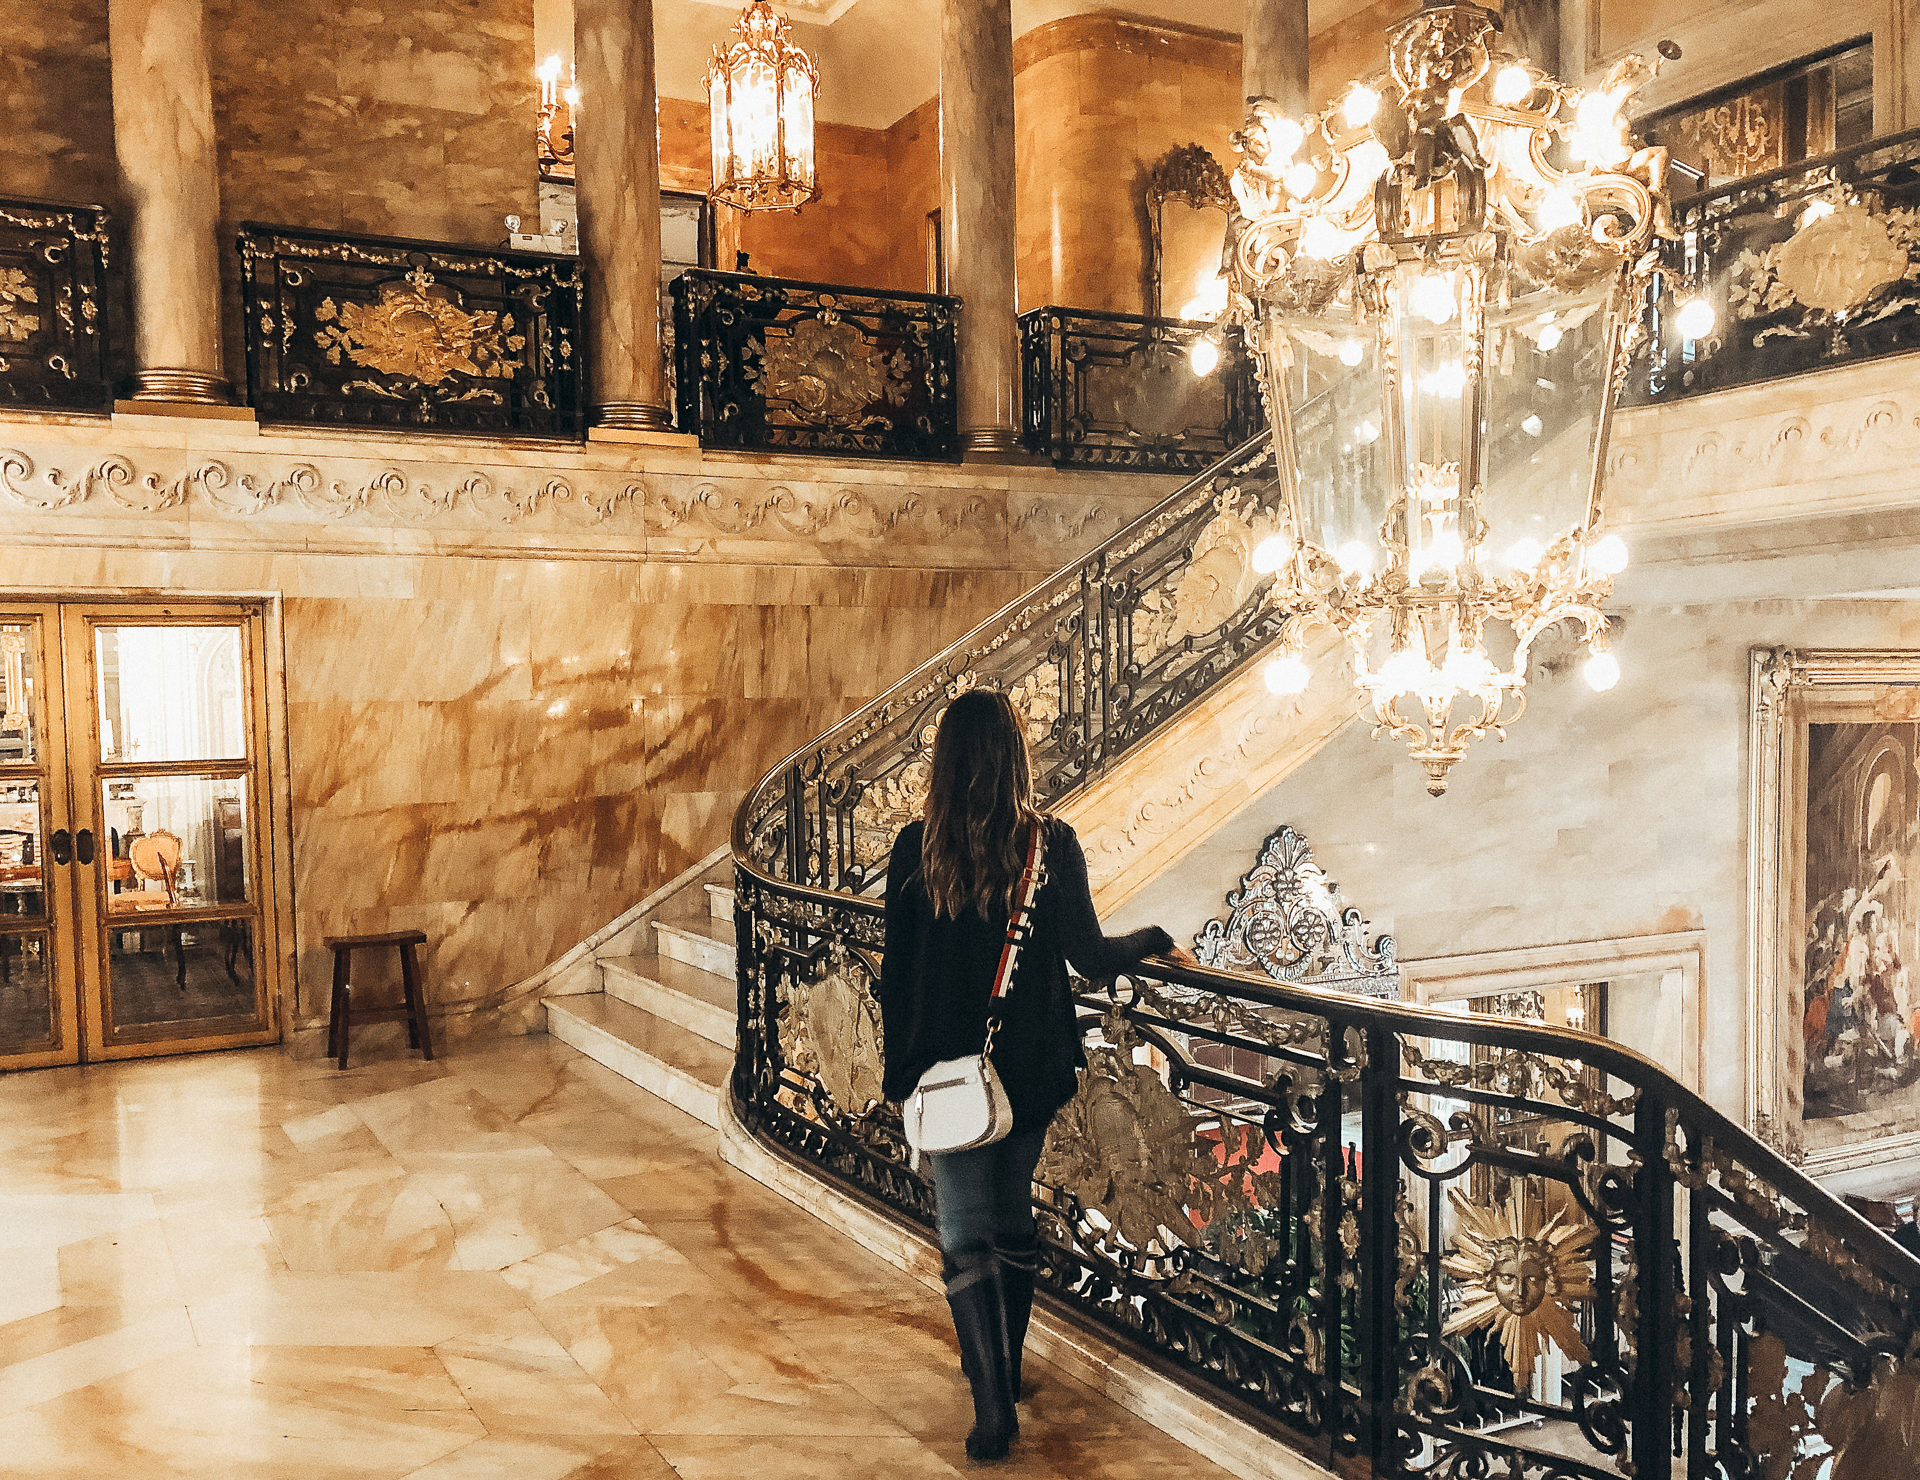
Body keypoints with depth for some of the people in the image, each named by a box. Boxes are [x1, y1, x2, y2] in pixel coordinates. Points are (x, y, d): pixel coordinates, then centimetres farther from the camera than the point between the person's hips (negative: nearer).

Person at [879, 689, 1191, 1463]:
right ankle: (1002, 1368, 35)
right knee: (1014, 1218, 19)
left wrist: (901, 1069, 8)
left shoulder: (916, 848, -8)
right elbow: (1089, 955, -10)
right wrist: (1157, 940, 9)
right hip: (1032, 1066, 2)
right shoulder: (1051, 843, -9)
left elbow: (895, 969, -3)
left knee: (967, 1235, 4)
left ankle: (993, 1396, -4)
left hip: (951, 1068, -1)